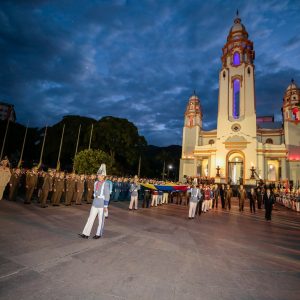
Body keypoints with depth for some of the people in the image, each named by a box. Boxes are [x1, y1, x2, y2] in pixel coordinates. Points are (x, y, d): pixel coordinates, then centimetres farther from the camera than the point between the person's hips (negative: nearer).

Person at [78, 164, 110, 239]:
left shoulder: (106, 184, -17)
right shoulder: (96, 183, 4)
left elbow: (107, 195, -16)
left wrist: (105, 206, -16)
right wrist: (95, 202, 19)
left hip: (102, 205, -6)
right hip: (94, 204, 6)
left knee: (101, 220, 8)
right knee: (90, 218, 6)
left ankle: (99, 234, 23)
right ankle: (86, 234, 13)